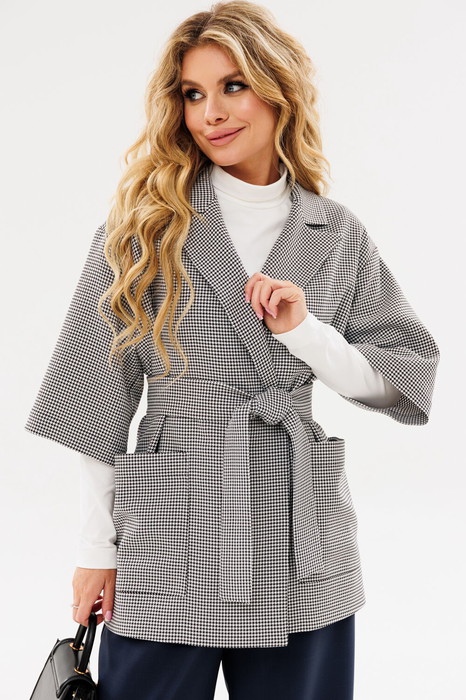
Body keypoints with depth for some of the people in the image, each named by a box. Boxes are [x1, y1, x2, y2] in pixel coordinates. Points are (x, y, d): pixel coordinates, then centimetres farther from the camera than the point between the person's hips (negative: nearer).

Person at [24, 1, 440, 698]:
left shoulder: (337, 236, 4)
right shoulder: (144, 227, -1)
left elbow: (400, 383, 6)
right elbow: (101, 394, -1)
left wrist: (302, 329, -11)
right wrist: (97, 548, -3)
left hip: (301, 556, 2)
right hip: (165, 561, -2)